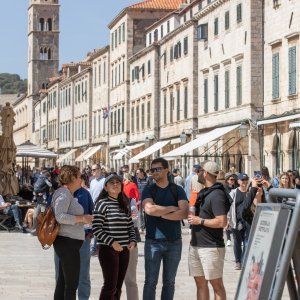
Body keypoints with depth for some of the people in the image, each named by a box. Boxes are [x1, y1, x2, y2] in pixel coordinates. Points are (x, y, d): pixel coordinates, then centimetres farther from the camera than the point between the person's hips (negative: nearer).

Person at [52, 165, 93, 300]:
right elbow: (60, 216, -26)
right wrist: (82, 218, -20)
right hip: (68, 243, -10)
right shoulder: (63, 194, -14)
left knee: (63, 282, 13)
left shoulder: (68, 194, 18)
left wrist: (83, 219, 18)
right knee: (72, 283, -7)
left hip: (66, 243, 10)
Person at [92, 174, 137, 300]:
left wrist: (133, 240, 0)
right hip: (108, 249, -7)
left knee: (118, 286, 9)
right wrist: (112, 242, -18)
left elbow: (130, 226, 18)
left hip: (124, 250, 7)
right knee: (110, 285, -8)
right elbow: (96, 229, -13)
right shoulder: (102, 203, -7)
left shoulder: (124, 205, 14)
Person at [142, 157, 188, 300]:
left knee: (169, 282, 9)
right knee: (150, 282, 0)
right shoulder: (148, 190, 3)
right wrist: (172, 208, -9)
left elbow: (184, 213, -11)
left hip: (174, 241, 1)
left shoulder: (177, 190, 3)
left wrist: (161, 214, -13)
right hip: (153, 241, -1)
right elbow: (149, 209, -17)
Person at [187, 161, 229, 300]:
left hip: (211, 247, -9)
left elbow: (222, 222, -24)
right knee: (200, 282, 11)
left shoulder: (217, 195, -15)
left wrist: (199, 221, -16)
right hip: (196, 245, 9)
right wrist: (193, 217, 5)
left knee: (216, 283, -2)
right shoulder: (203, 193, 14)